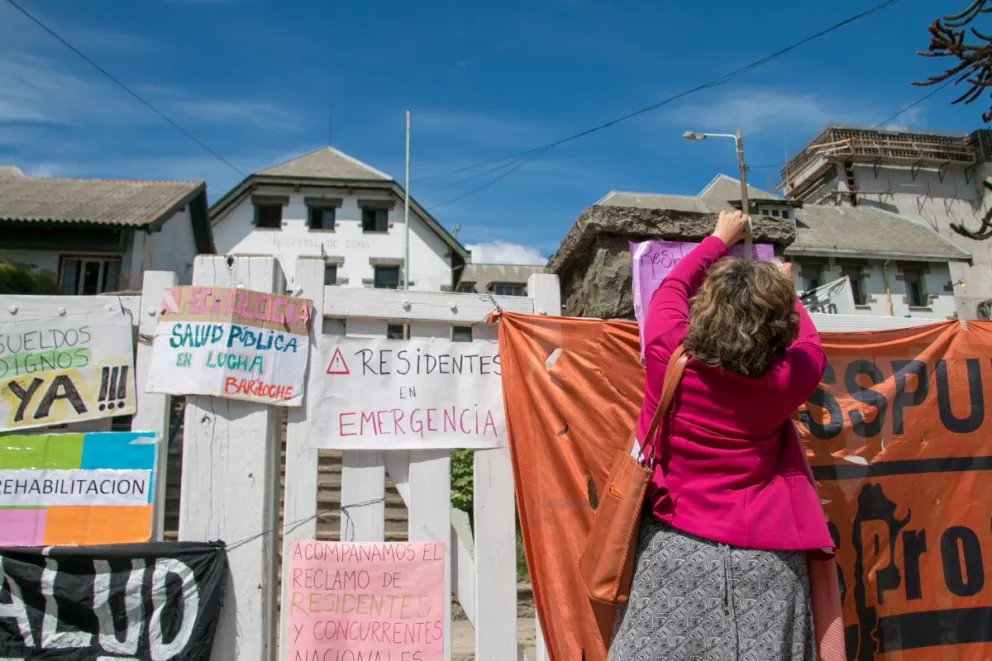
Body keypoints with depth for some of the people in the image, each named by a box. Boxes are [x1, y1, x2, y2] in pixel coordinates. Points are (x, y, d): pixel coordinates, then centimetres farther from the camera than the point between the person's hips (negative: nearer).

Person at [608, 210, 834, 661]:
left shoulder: (668, 352, -12)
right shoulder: (788, 378, -8)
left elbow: (672, 287, 9)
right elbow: (808, 345, 17)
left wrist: (720, 239, 25)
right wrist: (784, 293, 34)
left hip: (676, 549, 0)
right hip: (763, 557, 1)